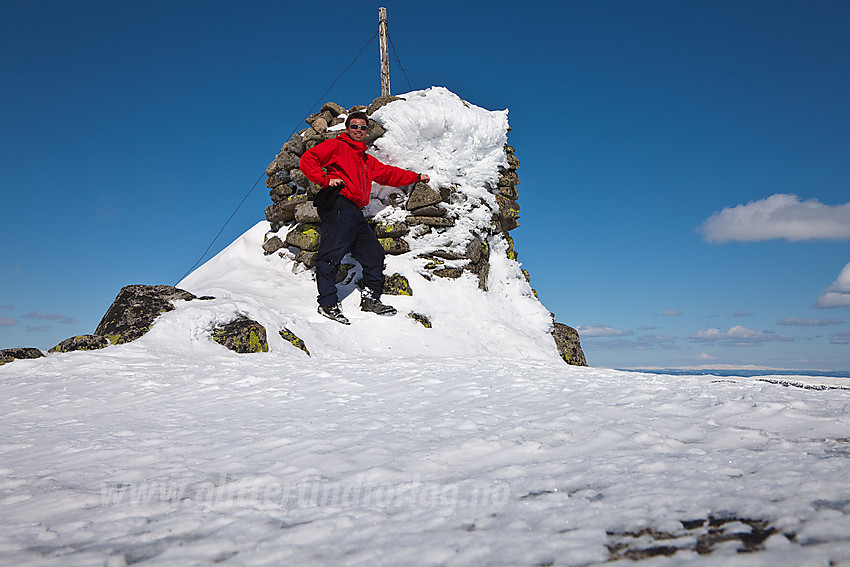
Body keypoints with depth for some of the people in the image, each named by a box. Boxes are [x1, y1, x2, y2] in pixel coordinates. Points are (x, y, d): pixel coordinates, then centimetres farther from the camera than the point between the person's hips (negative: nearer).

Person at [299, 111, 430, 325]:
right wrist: (326, 180, -9)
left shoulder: (367, 161, 34)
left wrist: (416, 177, 35)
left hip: (354, 211, 8)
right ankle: (328, 303, -21)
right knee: (333, 252, -18)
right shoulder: (336, 146, 12)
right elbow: (308, 159, 2)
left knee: (374, 253, 6)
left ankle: (370, 298, 12)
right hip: (338, 202, -8)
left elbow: (388, 174, 39)